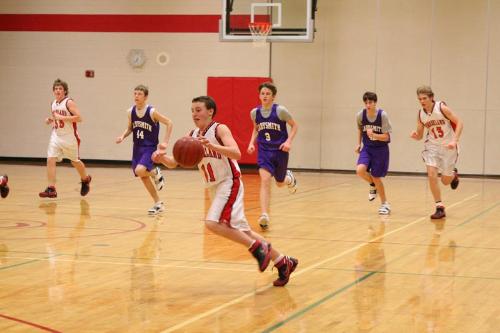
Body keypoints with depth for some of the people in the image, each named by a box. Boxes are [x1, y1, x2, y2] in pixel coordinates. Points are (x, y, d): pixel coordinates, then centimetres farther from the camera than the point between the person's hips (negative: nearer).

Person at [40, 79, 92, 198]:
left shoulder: (69, 102, -14)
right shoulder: (54, 104, 8)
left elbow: (79, 118, -23)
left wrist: (62, 117, -26)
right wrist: (51, 120, 4)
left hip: (69, 138, -5)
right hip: (56, 136, 6)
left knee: (75, 161, 12)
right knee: (50, 160, -11)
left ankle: (86, 179, 41)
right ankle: (51, 189, -11)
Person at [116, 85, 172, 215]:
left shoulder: (152, 112, -16)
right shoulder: (130, 112, -1)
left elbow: (169, 123, -11)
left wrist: (165, 142, -16)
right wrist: (122, 136, -5)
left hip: (149, 148, -6)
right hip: (137, 148, 6)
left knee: (140, 171, -28)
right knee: (143, 177, 9)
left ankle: (156, 173, 6)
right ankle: (158, 204, 24)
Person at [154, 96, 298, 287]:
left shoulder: (219, 129, -13)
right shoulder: (192, 136, 6)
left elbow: (236, 153, -29)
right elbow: (174, 163, 6)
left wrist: (212, 146, -43)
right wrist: (162, 158, -16)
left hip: (229, 183, -8)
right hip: (214, 187, 8)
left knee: (212, 223, -24)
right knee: (242, 231, 12)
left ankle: (257, 247, -10)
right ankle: (283, 262, 21)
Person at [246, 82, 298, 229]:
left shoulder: (280, 110, -14)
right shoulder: (255, 112, -2)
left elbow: (294, 125, -3)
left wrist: (289, 141, -16)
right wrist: (252, 143, 2)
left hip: (280, 151, -1)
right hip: (264, 151, 1)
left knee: (280, 183, 14)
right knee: (265, 180, -19)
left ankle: (290, 177, 54)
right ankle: (264, 216, -22)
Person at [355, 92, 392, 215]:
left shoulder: (382, 115, -19)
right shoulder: (360, 115, -10)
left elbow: (386, 137, -17)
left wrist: (373, 135, -33)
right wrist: (359, 144, 7)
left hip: (381, 149, -3)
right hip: (367, 148, 3)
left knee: (376, 177, 2)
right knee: (360, 170, -22)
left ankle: (384, 203, 24)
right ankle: (373, 185, 12)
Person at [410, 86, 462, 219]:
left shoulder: (442, 108, -18)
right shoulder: (420, 115, -5)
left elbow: (459, 123, -15)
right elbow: (420, 135, 6)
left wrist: (455, 140, -26)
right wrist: (415, 136, -18)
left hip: (448, 147, -3)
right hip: (432, 146, 3)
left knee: (445, 181, 4)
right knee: (431, 175, -16)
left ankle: (453, 175, 43)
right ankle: (440, 208, -6)